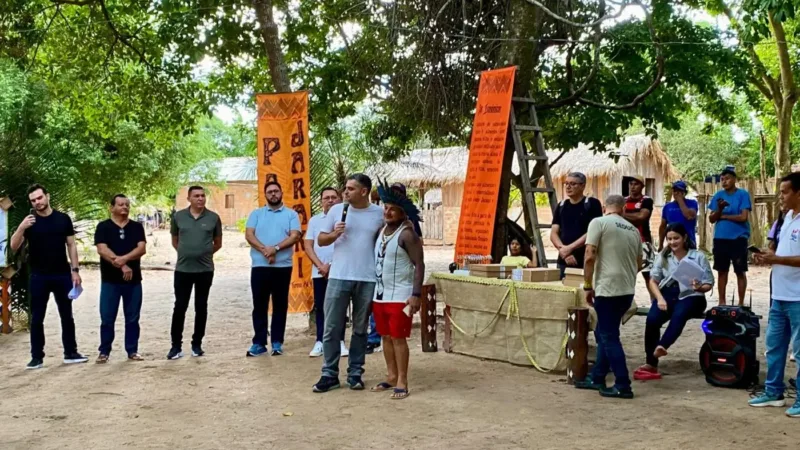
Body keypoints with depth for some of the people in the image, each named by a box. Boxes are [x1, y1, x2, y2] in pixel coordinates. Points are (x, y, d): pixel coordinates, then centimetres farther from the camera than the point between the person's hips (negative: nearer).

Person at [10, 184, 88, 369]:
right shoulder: (29, 221, 0)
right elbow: (14, 247, -8)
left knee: (67, 316, 8)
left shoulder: (63, 219, 2)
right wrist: (22, 227, -25)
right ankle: (37, 357, 10)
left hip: (62, 275, 1)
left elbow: (71, 245, 6)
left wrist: (75, 270, -1)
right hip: (39, 277, -1)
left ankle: (70, 353, 16)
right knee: (37, 318, 3)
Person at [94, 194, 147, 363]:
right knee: (107, 318, 2)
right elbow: (102, 250, -11)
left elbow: (141, 249, -5)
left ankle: (132, 351, 14)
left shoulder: (137, 227, 7)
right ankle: (104, 352, 11)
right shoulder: (103, 227, 1)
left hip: (133, 280, 2)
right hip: (110, 280, -2)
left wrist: (123, 258, -21)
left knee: (132, 318, 6)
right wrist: (121, 265, -19)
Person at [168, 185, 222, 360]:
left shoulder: (213, 218, 0)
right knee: (180, 307, 0)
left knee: (201, 307, 8)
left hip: (205, 270, 0)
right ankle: (176, 346, 8)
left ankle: (197, 344, 18)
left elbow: (217, 243, 12)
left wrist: (204, 253, 9)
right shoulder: (178, 216, 1)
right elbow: (175, 241, 15)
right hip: (183, 269, 0)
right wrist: (186, 253, 10)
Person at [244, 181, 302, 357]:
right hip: (259, 266, 1)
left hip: (283, 266, -1)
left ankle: (277, 342, 11)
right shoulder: (256, 214, 11)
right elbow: (249, 235, -1)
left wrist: (275, 248, -19)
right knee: (259, 305, 3)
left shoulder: (291, 214, 7)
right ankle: (259, 342, 8)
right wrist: (264, 249, -16)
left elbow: (295, 236, -6)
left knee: (280, 305, 4)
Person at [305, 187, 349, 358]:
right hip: (319, 271, 3)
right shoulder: (314, 220, 10)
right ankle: (320, 341, 11)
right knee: (320, 307, 6)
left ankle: (340, 341, 8)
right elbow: (308, 245, 5)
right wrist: (320, 266, -8)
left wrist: (332, 265, -10)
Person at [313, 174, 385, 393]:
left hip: (367, 280, 0)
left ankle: (355, 373, 18)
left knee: (360, 329, 9)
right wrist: (334, 234, -12)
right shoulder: (337, 210, 3)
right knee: (332, 328, 1)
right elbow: (320, 240, 8)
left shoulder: (379, 213, 1)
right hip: (338, 277, 1)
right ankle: (329, 374, 10)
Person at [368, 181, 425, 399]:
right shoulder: (381, 231, 11)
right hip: (380, 295, 7)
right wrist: (373, 291, 16)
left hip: (400, 296, -7)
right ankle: (391, 377, 23)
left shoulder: (407, 235, -12)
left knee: (398, 338, -4)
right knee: (386, 337, 12)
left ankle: (402, 382, 4)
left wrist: (416, 294, -23)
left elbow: (419, 265, -16)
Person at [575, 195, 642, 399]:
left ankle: (623, 385, 0)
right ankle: (597, 378, 24)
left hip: (608, 289, -6)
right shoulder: (633, 229, 13)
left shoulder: (599, 222, -5)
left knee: (609, 337, 1)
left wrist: (588, 286, -4)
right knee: (603, 333, 18)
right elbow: (638, 264, 21)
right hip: (628, 291, 7)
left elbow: (590, 257, -12)